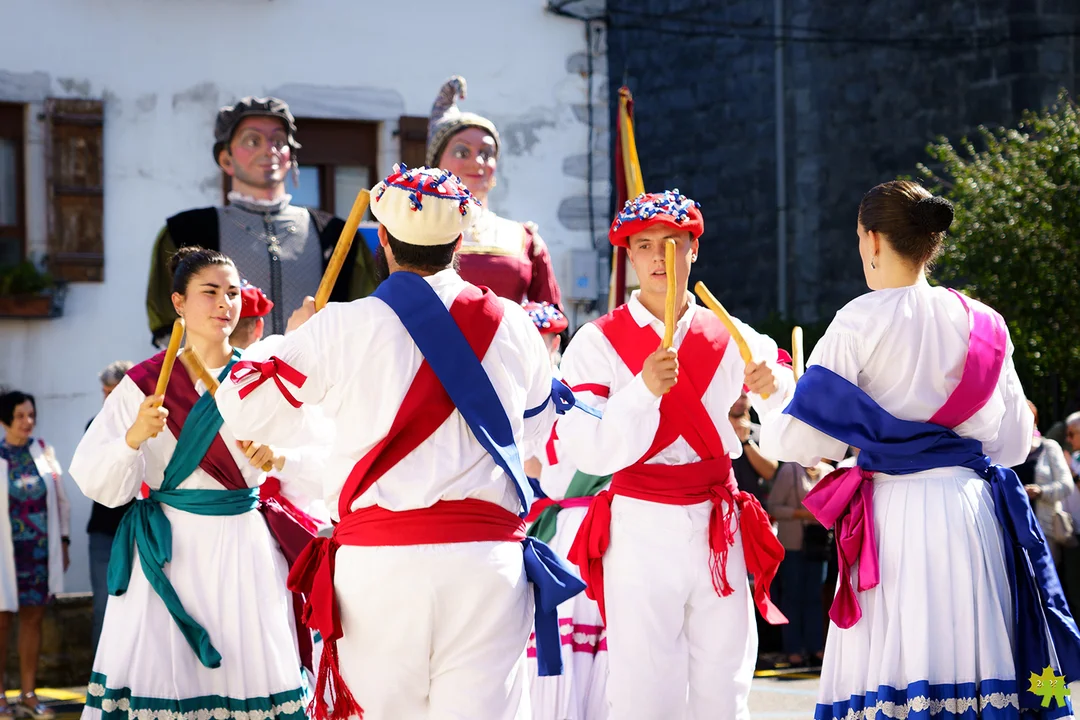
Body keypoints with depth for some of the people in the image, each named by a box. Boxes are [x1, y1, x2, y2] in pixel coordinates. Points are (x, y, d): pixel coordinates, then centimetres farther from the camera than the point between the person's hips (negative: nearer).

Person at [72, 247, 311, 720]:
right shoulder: (144, 383, 4)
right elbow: (98, 484, -2)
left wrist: (280, 460, -17)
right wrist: (135, 436, -19)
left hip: (244, 552, 1)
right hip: (171, 553, -1)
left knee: (250, 676, -4)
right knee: (160, 678, -5)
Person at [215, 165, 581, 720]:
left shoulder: (338, 329, -2)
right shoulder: (513, 325, 6)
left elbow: (245, 413, 8)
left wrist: (290, 337, 25)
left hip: (377, 563, -1)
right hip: (488, 557, 2)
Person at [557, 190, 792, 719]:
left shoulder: (731, 338, 9)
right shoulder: (598, 342, 0)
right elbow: (585, 451, -10)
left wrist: (772, 388, -6)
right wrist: (643, 388, -22)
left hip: (719, 532, 3)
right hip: (640, 531, -3)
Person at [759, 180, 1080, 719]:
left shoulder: (861, 321, -5)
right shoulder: (983, 325, 9)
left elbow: (804, 440, -5)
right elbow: (1011, 444, 14)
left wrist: (771, 404, 16)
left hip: (896, 515, -5)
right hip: (973, 509, 5)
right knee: (974, 665, 6)